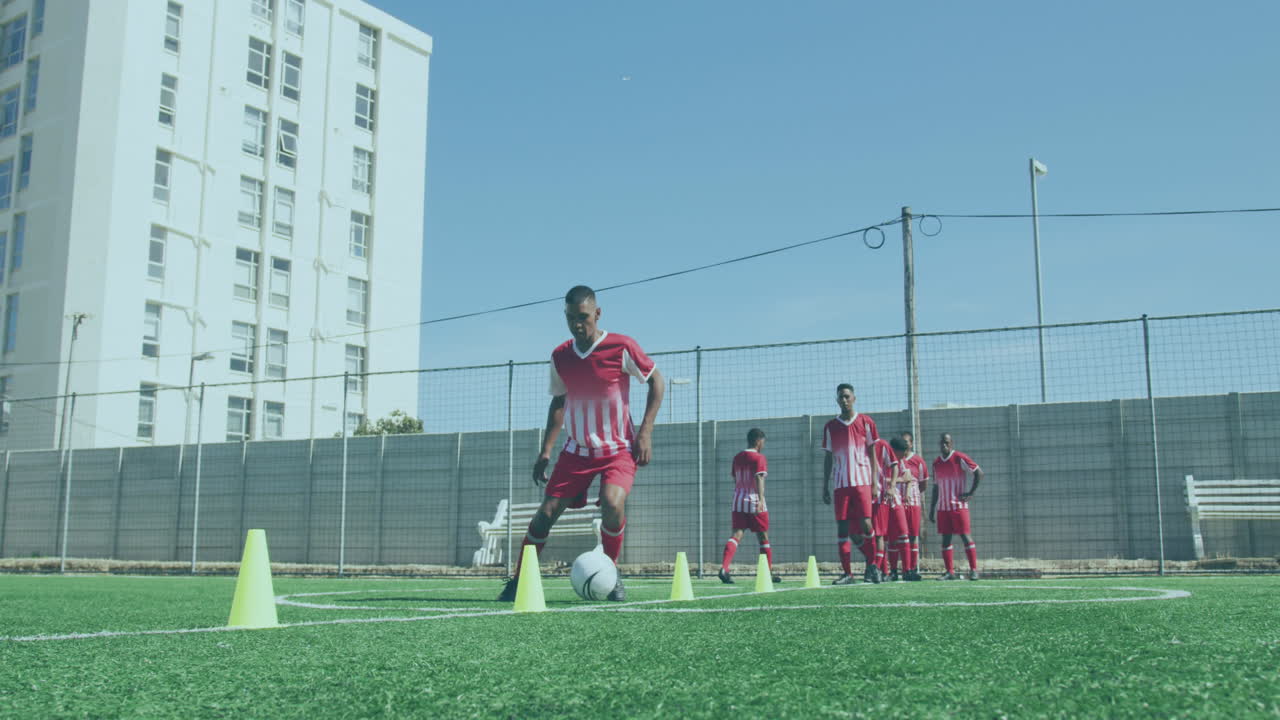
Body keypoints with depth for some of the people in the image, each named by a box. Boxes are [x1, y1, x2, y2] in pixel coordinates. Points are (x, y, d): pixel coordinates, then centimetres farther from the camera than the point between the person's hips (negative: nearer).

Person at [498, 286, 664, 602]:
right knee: (547, 511, -5)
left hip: (618, 449, -3)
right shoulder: (560, 356, 1)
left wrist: (645, 432, -9)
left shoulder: (622, 347, -12)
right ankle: (518, 581, 10)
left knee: (613, 505, -27)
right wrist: (546, 451, 11)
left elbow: (656, 380, -1)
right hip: (576, 450, 4)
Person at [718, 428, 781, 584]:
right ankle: (768, 573, 17)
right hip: (754, 502, -5)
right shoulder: (759, 458, -7)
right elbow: (759, 479, -20)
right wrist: (761, 499, -28)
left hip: (738, 501, 5)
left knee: (736, 535, -3)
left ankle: (724, 568, -23)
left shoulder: (737, 458, 13)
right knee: (763, 537, 8)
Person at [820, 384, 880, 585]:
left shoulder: (866, 423, 5)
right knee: (842, 527, -1)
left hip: (862, 481, -2)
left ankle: (871, 566, 9)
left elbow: (872, 453, 6)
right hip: (840, 483, 2)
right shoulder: (830, 426, 10)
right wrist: (825, 487, 8)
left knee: (865, 524, -10)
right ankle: (847, 573, 3)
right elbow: (829, 458, 12)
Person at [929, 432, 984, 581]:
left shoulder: (960, 458, -6)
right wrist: (932, 508, 15)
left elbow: (979, 472, -8)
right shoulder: (936, 462, 12)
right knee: (945, 538, 3)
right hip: (943, 507, 6)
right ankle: (950, 572, 6)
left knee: (964, 536, -6)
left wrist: (971, 493, -10)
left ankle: (974, 570, -1)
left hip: (959, 506, -6)